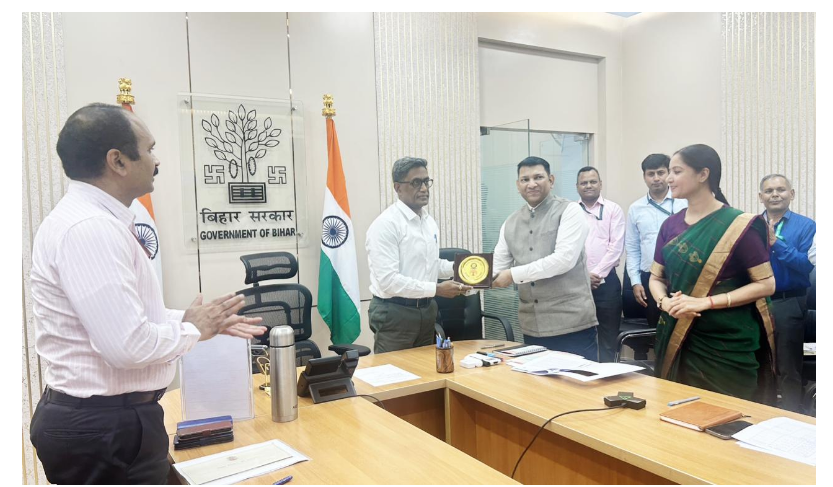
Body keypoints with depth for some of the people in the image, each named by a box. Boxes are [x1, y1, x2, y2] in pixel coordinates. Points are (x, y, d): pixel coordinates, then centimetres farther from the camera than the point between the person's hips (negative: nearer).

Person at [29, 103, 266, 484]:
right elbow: (129, 345, -31)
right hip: (106, 427, -10)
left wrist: (201, 321, 7)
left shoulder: (98, 220, 9)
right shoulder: (90, 227, -24)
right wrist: (193, 329, -13)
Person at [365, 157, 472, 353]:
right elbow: (388, 280, -25)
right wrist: (436, 289, -23)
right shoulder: (385, 224, -18)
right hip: (394, 313, -8)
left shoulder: (430, 221, 9)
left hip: (426, 310, 8)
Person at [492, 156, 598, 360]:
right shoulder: (510, 223, 11)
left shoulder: (569, 211, -6)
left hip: (571, 322, -5)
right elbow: (497, 267, 9)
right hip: (532, 326, 6)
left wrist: (514, 274, -19)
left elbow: (564, 259, -19)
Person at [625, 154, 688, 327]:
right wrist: (635, 281, 3)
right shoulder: (635, 208, 6)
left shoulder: (685, 203, -2)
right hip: (649, 279, 3)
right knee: (655, 329, 12)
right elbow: (632, 249, 9)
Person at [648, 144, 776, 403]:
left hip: (725, 343, -5)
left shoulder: (739, 225, -10)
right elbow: (656, 277, 10)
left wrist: (705, 302, -19)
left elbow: (766, 284, -11)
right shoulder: (671, 224, 5)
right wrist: (665, 302, -11)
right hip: (677, 338, 5)